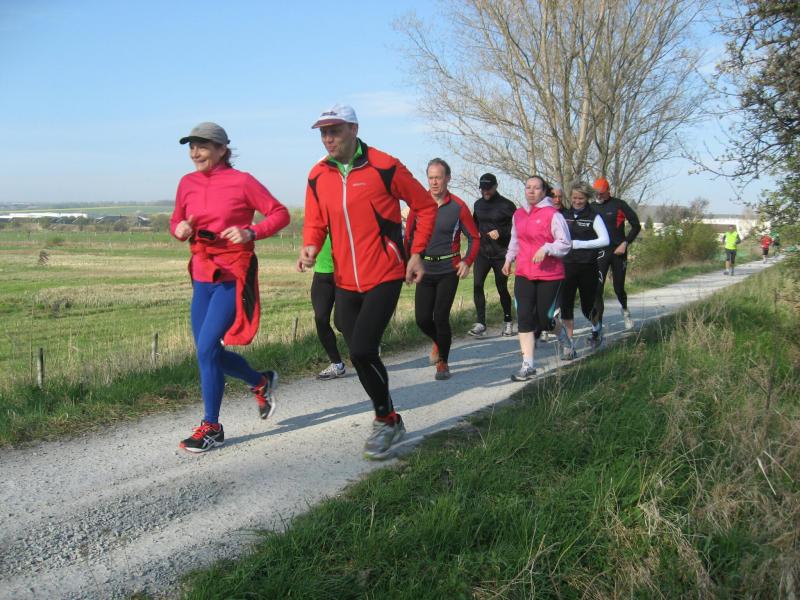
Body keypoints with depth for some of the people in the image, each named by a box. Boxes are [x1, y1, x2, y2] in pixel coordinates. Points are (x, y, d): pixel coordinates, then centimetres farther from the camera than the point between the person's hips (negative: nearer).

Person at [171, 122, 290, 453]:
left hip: (233, 275, -7)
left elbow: (280, 214, -4)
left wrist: (251, 232, -19)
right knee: (208, 351, 10)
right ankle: (261, 382, 36)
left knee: (206, 348, -13)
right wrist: (179, 228, -3)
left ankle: (211, 428, 2)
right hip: (202, 276, 7)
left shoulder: (241, 181, -8)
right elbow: (176, 219, 20)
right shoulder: (188, 183, 7)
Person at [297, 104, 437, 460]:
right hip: (345, 281, 6)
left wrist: (416, 253, -4)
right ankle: (390, 422, 34)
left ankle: (385, 420, 8)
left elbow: (426, 206, 1)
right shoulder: (318, 176, 5)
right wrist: (310, 247, -10)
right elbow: (315, 222, 13)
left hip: (384, 276, -5)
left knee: (362, 351, -16)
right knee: (361, 354, 12)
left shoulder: (384, 167, -9)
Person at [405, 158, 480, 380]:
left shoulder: (458, 206, -5)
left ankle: (442, 363, 12)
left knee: (440, 317, -7)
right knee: (422, 319, 1)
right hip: (425, 270, 3)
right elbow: (409, 235, 11)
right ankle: (439, 342, 35)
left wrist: (467, 261, -11)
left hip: (449, 271, -3)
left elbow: (474, 237, 2)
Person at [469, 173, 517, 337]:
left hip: (500, 254, -4)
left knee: (502, 288, 6)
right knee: (477, 285, -12)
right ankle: (480, 323, -10)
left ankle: (508, 321, 26)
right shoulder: (478, 204, 10)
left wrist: (500, 232, -19)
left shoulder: (506, 205, -7)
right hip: (482, 252, 4)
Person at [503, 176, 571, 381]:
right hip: (524, 274, 5)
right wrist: (509, 259, 12)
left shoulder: (552, 214, -8)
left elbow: (565, 244, -8)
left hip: (549, 275, -4)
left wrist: (546, 248, -23)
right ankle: (527, 366, -3)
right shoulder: (518, 214, 10)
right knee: (524, 318, -6)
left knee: (544, 318, 1)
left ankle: (562, 334, 39)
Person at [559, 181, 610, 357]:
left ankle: (597, 329, 40)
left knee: (587, 306, 8)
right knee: (566, 304, -8)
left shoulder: (593, 216, -4)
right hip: (567, 265, 2)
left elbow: (605, 240, -12)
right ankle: (569, 345, -4)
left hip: (588, 266, -2)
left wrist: (579, 244, -18)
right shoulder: (564, 214, 6)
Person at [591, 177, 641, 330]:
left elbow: (636, 226, 1)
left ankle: (625, 309, 37)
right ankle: (597, 322, -4)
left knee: (619, 287, 5)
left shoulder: (619, 205, -2)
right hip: (599, 253, 2)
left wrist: (625, 243, -8)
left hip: (618, 251, -2)